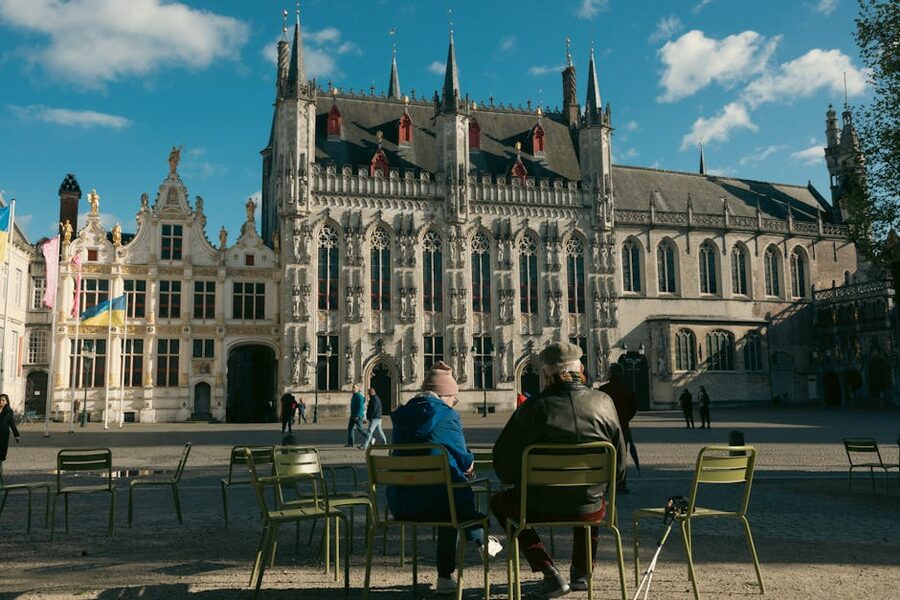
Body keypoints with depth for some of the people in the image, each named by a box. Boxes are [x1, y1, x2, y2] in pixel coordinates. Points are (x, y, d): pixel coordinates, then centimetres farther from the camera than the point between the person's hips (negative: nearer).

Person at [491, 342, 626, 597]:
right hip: (589, 510, 4)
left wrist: (517, 480, 15)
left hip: (541, 508, -4)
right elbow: (619, 464, 5)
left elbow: (503, 461, -7)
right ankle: (581, 572, 41)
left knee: (500, 502, 27)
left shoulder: (533, 407, -14)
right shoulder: (603, 402, -5)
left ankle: (550, 573, 14)